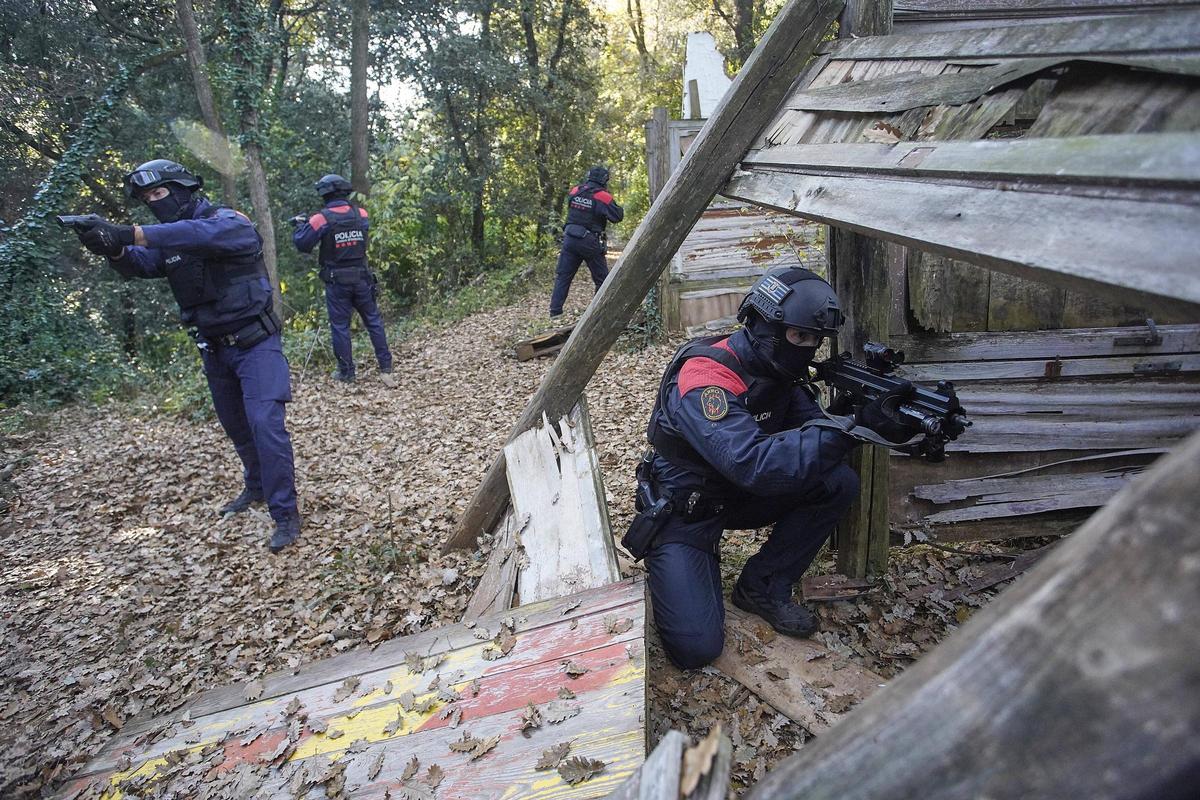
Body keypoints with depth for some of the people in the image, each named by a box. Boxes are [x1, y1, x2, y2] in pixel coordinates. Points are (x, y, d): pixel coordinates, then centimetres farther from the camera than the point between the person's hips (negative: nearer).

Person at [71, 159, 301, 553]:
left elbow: (202, 234, -35)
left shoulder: (229, 222, -13)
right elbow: (139, 264, -6)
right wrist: (113, 247, -29)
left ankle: (285, 515, -8)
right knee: (237, 427, 18)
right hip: (215, 349, 8)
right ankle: (256, 487, 38)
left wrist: (134, 233, -41)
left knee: (265, 424, -15)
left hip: (255, 344, -8)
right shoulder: (168, 238, 9)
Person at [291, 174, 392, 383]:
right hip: (361, 278, 3)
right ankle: (385, 363, 17)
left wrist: (300, 226, 15)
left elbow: (302, 245, -7)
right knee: (373, 319, 14)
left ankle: (346, 372, 11)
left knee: (340, 325, 6)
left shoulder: (322, 219, -12)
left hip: (336, 281, -3)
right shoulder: (361, 214, 0)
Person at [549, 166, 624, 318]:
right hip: (590, 243, -4)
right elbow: (618, 216, -8)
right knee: (602, 278, 9)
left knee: (563, 276, 10)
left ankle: (555, 311, 8)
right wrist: (613, 204, 9)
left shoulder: (575, 191, 4)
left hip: (570, 238, 4)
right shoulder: (603, 196, -11)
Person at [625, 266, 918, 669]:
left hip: (737, 494, 7)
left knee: (839, 483, -13)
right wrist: (853, 428, -46)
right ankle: (665, 565, 14)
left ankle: (763, 587, 2)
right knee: (697, 646, -17)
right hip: (682, 510, -7)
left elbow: (814, 432, -5)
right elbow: (754, 463, -42)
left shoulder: (779, 371, -4)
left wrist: (870, 418, -26)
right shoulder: (705, 375, -31)